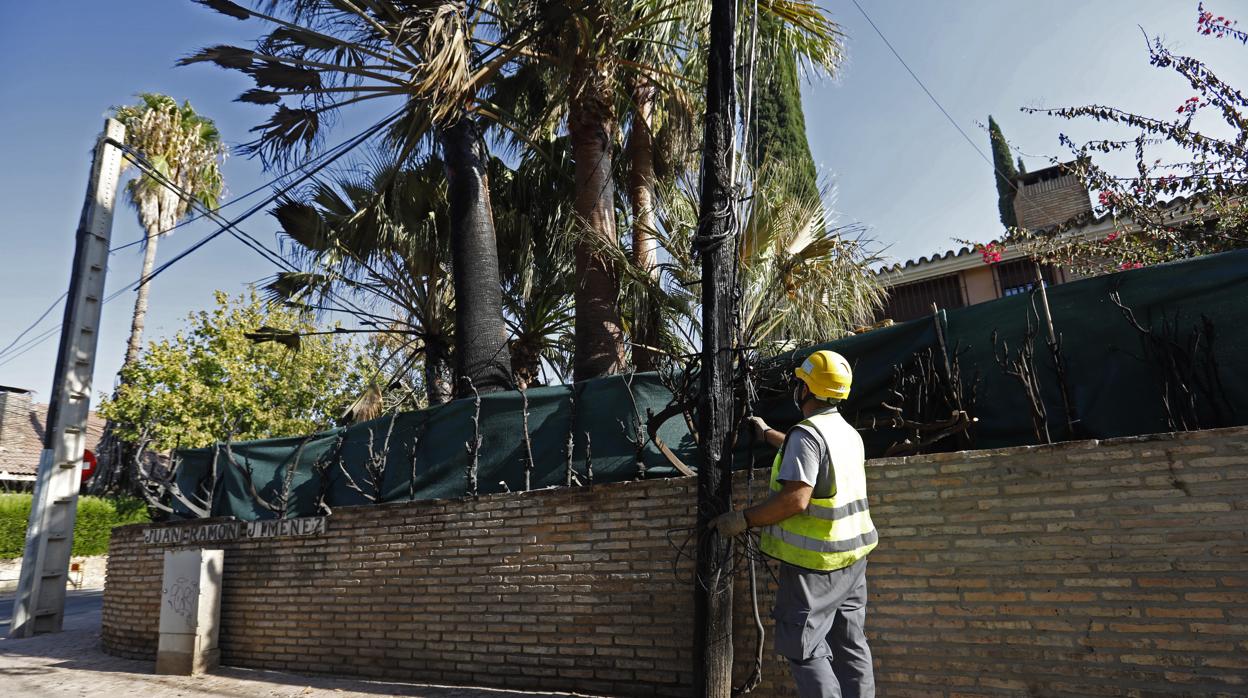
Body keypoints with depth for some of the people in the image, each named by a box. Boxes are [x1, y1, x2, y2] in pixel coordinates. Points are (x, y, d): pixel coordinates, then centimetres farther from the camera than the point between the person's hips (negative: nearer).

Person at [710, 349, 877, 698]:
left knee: (802, 647, -1)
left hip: (816, 562, -9)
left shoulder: (807, 433, -20)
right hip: (851, 554, 9)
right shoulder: (848, 432, 9)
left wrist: (743, 519, -20)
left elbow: (795, 499, -29)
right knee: (850, 644, 15)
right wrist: (767, 433, 41)